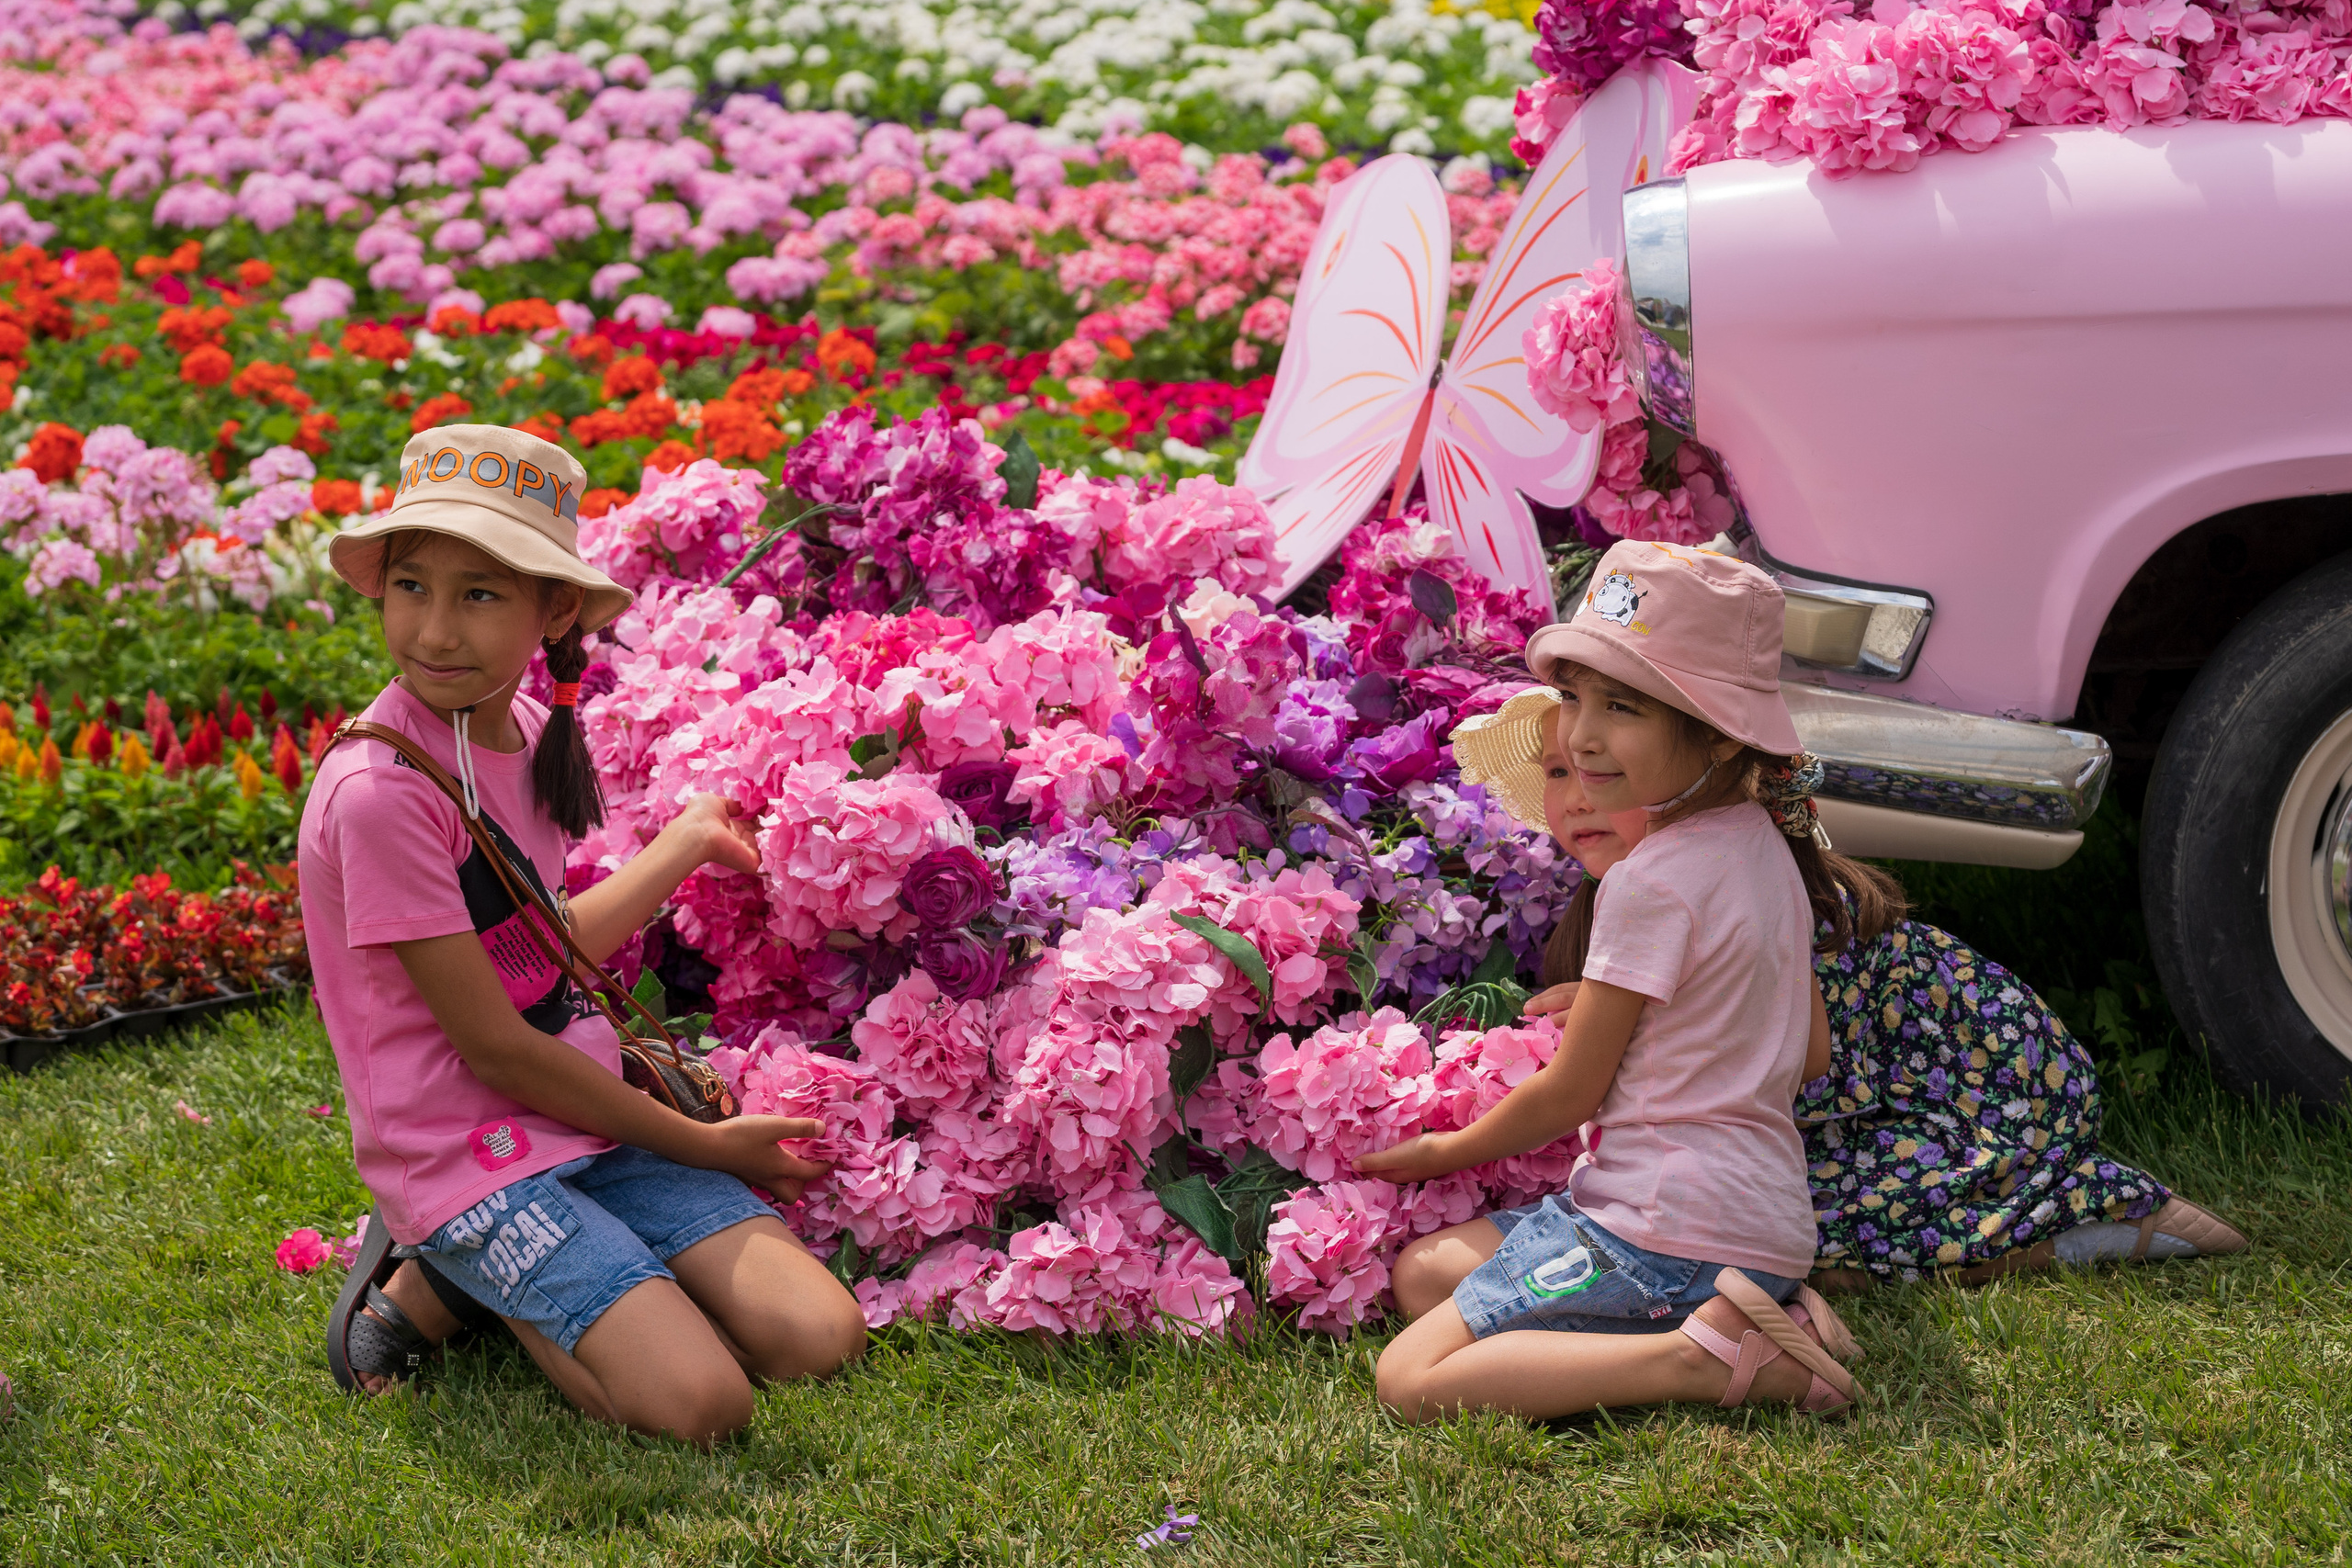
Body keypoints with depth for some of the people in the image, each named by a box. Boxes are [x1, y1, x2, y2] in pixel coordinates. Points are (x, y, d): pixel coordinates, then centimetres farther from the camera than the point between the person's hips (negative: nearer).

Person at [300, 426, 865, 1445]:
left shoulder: (523, 727, 4)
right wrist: (702, 1147, -9)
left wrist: (691, 839, 25)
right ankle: (430, 1282, 1)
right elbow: (495, 1047, -17)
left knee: (818, 1338, -9)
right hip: (468, 1155, -7)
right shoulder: (378, 789, -21)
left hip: (586, 1120, 7)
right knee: (702, 1402, -22)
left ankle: (486, 1273, 7)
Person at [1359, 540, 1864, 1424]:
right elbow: (1810, 1055, 19)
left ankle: (1699, 1360, -19)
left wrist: (1443, 1151, 9)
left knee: (1410, 1379, -11)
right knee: (1423, 1271, 17)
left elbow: (1568, 1093, -9)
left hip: (1666, 1234, -9)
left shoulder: (1653, 883, -17)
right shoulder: (1766, 847, 9)